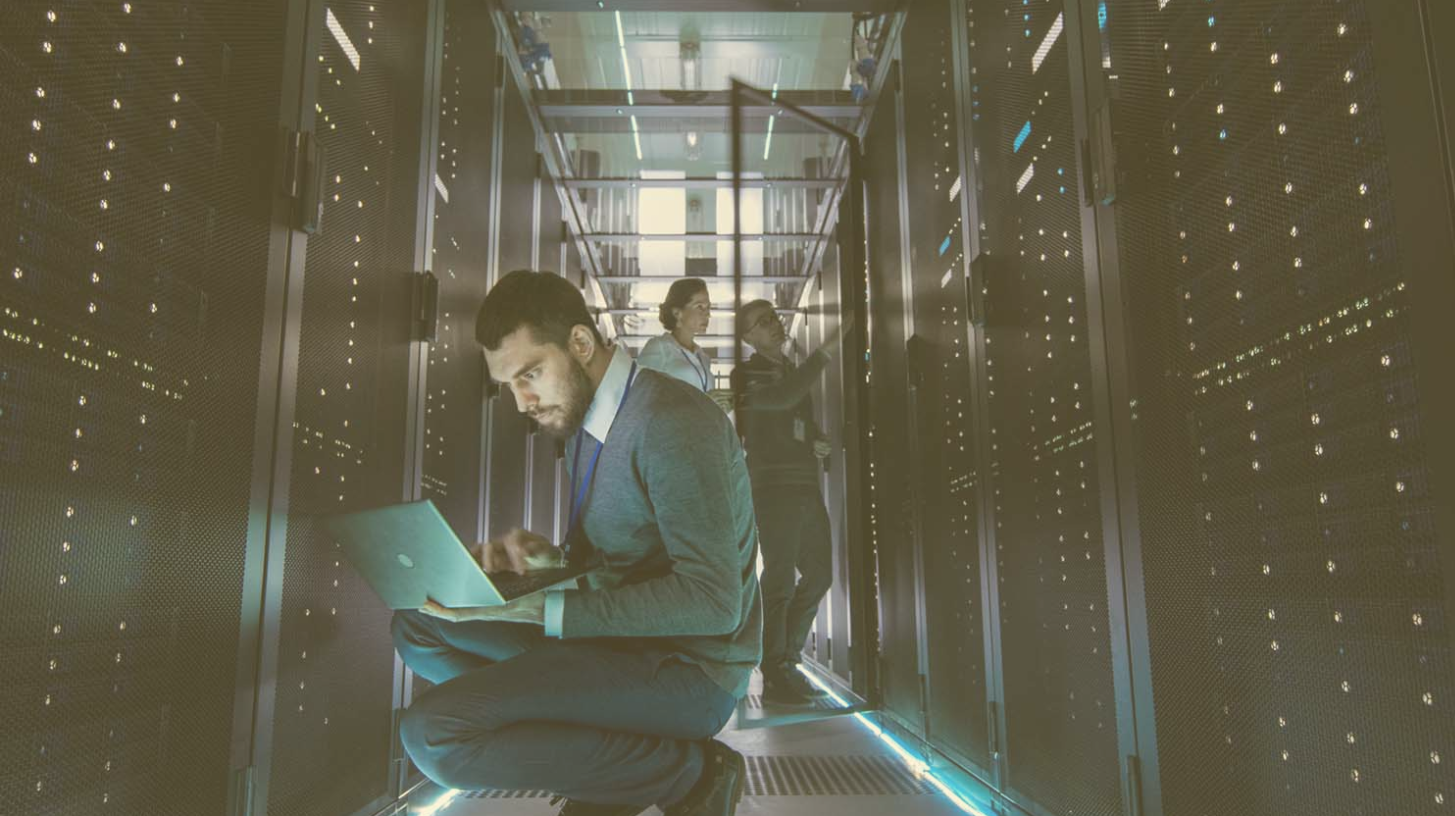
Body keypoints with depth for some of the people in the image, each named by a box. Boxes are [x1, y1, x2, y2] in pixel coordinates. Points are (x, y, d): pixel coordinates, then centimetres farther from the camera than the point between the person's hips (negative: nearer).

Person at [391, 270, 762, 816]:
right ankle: (608, 768, 0)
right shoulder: (579, 420, 10)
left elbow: (712, 601, -26)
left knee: (435, 734, -23)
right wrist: (545, 558, -4)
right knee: (415, 627, 10)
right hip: (624, 641, 10)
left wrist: (547, 611, -25)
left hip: (688, 669, -10)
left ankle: (693, 772, -10)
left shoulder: (671, 423, -21)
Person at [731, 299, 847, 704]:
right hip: (774, 487, -8)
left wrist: (818, 442, 6)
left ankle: (784, 659, 23)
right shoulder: (748, 375, -3)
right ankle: (775, 677, 0)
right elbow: (781, 398, -24)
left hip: (806, 486, 8)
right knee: (779, 580, -7)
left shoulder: (795, 373, 22)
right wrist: (825, 350, -25)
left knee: (819, 573, 11)